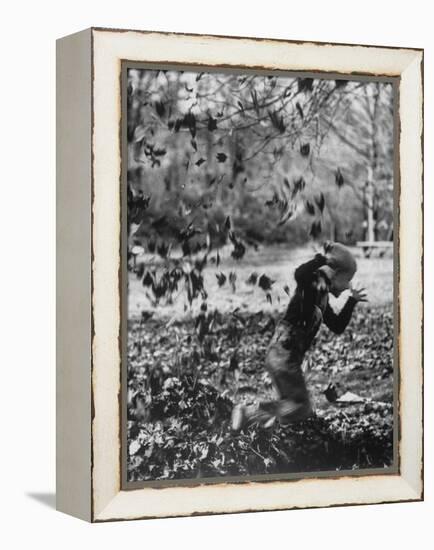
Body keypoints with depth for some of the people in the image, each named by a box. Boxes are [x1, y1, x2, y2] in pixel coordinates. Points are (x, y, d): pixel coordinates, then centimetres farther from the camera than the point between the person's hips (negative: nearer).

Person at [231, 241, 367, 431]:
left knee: (289, 403, 16)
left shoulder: (322, 297, 17)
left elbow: (338, 327, 25)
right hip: (284, 353, -10)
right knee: (301, 408, -5)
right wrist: (322, 259, -29)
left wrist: (352, 301, 23)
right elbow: (300, 274, -36)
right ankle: (250, 412, -7)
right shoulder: (313, 284, -11)